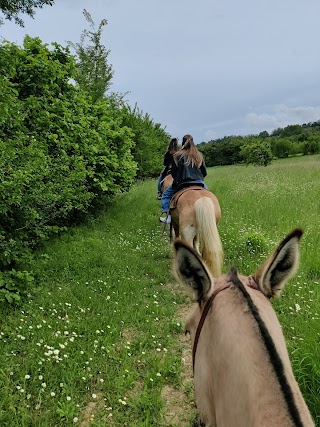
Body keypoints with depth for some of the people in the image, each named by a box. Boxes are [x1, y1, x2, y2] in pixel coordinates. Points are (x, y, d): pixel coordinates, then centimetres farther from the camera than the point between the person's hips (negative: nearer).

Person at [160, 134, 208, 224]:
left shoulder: (178, 155, 0)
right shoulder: (199, 155, 9)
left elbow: (173, 172, 2)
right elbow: (204, 172, 9)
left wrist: (177, 179, 21)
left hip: (182, 183, -2)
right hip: (199, 182, 3)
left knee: (166, 194, 16)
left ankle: (168, 216, 5)